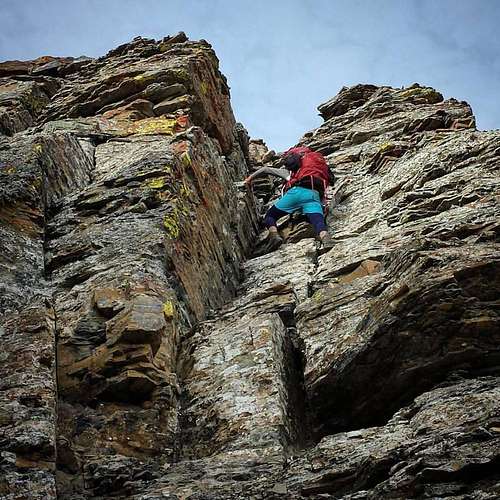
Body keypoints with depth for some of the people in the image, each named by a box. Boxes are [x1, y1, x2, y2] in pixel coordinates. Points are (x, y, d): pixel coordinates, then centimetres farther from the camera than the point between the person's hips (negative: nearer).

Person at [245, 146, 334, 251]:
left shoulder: (289, 171, 33)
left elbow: (265, 169, 39)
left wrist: (250, 177, 52)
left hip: (297, 192, -2)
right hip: (315, 195, 2)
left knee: (270, 215, 11)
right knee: (318, 220, -19)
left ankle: (274, 234, -20)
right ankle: (325, 239, -53)